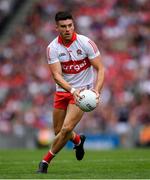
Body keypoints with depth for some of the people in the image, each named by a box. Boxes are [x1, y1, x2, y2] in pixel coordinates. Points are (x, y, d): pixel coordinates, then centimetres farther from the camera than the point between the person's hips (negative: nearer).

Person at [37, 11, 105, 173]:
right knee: (58, 131, 11)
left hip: (83, 91, -3)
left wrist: (97, 90, -28)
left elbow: (100, 69, -12)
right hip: (63, 91, 3)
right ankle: (78, 140, 46)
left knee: (66, 129, -17)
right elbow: (56, 75, -19)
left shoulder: (86, 43, -14)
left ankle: (45, 161, 1)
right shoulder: (53, 48, -11)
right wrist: (72, 90, -36)